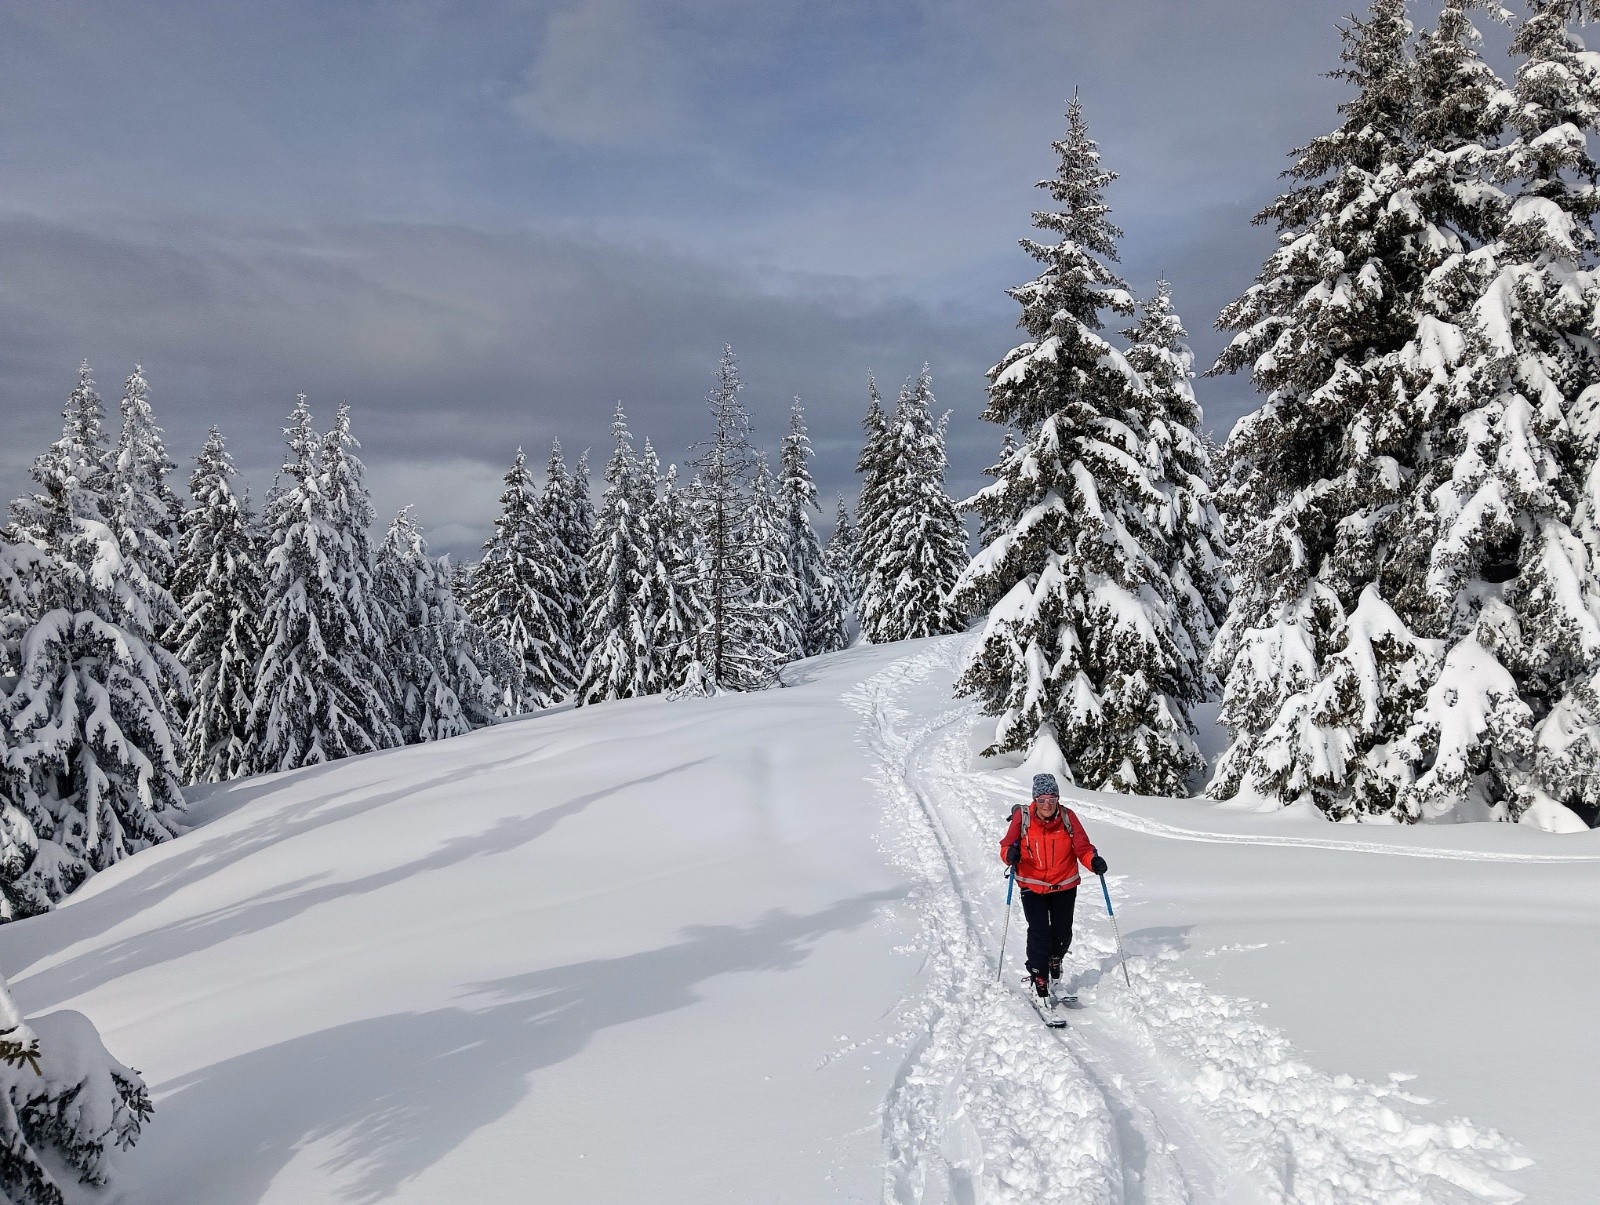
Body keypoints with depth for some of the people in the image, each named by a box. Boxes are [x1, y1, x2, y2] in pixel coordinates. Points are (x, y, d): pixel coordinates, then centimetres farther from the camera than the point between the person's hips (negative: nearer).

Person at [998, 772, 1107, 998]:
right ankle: (1039, 979, 7)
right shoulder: (1022, 817, -13)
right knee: (1039, 932, -9)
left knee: (1063, 933, 12)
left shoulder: (1068, 817, -10)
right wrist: (1010, 854, -33)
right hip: (1032, 887, -2)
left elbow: (1082, 846, -9)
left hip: (1064, 886, 2)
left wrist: (1093, 861, -29)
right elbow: (1007, 845, -10)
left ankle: (1055, 960, 43)